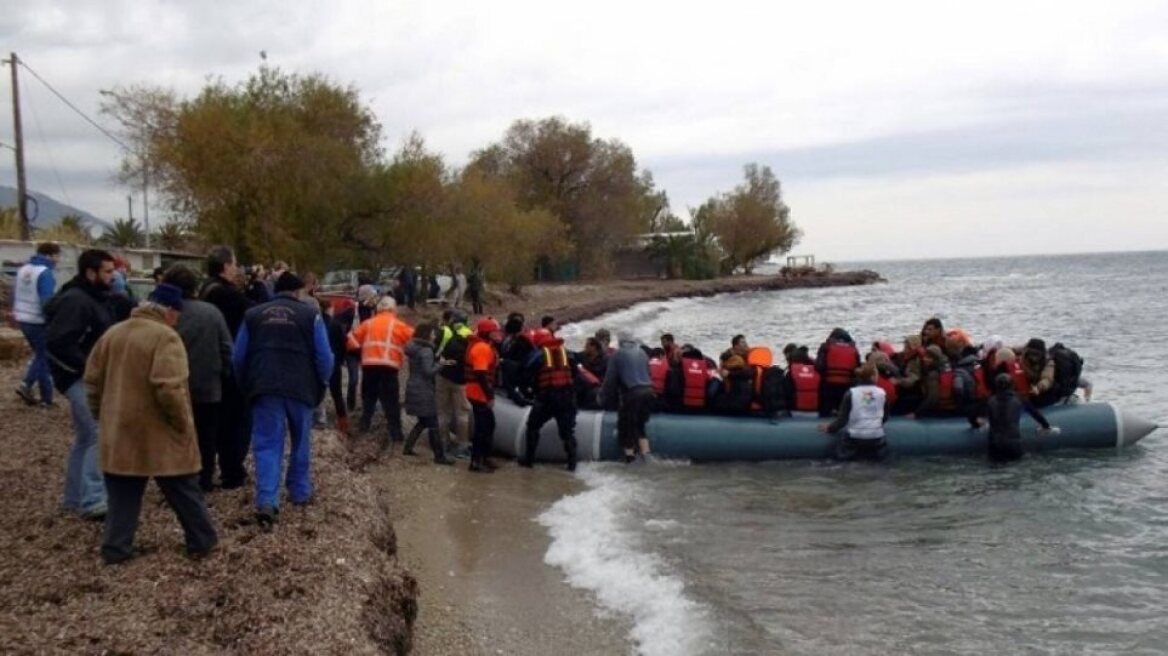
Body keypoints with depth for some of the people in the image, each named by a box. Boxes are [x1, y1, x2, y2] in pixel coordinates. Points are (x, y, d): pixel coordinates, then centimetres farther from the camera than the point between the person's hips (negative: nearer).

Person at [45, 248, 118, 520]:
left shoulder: (96, 299, 14)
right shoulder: (75, 301, -18)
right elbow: (56, 343, -26)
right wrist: (88, 367, -23)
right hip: (81, 379, -10)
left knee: (86, 438, 16)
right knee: (100, 436, -14)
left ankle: (76, 498, 25)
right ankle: (93, 501, -13)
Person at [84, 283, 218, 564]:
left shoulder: (112, 334, 8)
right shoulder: (165, 337, -17)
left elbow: (92, 380, 14)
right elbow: (168, 389, -26)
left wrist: (105, 413, 23)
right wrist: (183, 423, -14)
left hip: (120, 431, 6)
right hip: (160, 434, -6)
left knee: (122, 494, 14)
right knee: (184, 492, 8)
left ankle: (115, 548, 14)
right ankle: (202, 541, 19)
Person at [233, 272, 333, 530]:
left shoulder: (252, 315, 10)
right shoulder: (310, 315, 3)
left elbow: (239, 357, 12)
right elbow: (325, 357, 1)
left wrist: (247, 387, 23)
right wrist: (321, 386, 16)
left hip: (264, 388, 1)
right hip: (301, 388, -1)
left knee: (267, 445, -1)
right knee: (301, 442, 19)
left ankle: (266, 502, -15)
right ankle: (300, 492, 27)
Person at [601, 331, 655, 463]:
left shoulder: (618, 355, 2)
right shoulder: (642, 352, 16)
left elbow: (610, 378, 2)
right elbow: (647, 372, 18)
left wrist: (603, 397, 9)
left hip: (632, 393, -5)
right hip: (648, 391, 5)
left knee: (625, 426, 7)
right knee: (639, 425, 18)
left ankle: (630, 455, 3)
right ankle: (646, 455, 8)